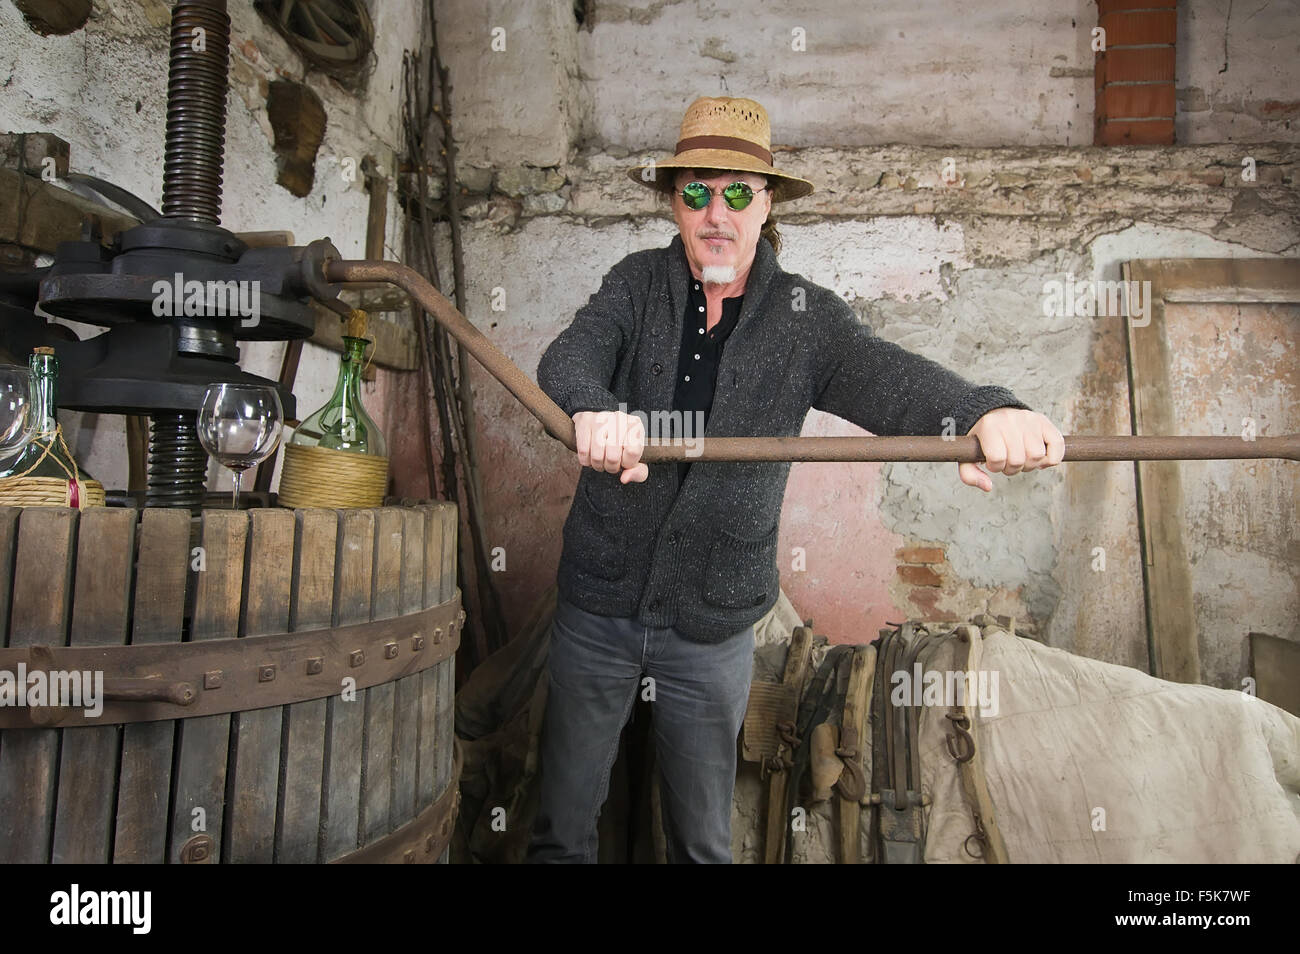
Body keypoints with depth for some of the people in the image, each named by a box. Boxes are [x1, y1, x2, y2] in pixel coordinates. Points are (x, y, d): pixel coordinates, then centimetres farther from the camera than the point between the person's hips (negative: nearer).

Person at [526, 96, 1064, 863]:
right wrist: (593, 410, -42)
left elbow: (888, 377, -19)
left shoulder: (806, 318, -3)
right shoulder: (639, 283, -1)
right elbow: (570, 357, -18)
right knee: (564, 824, 17)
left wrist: (985, 411, -41)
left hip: (712, 627, 0)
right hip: (597, 607, 1)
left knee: (704, 840, 18)